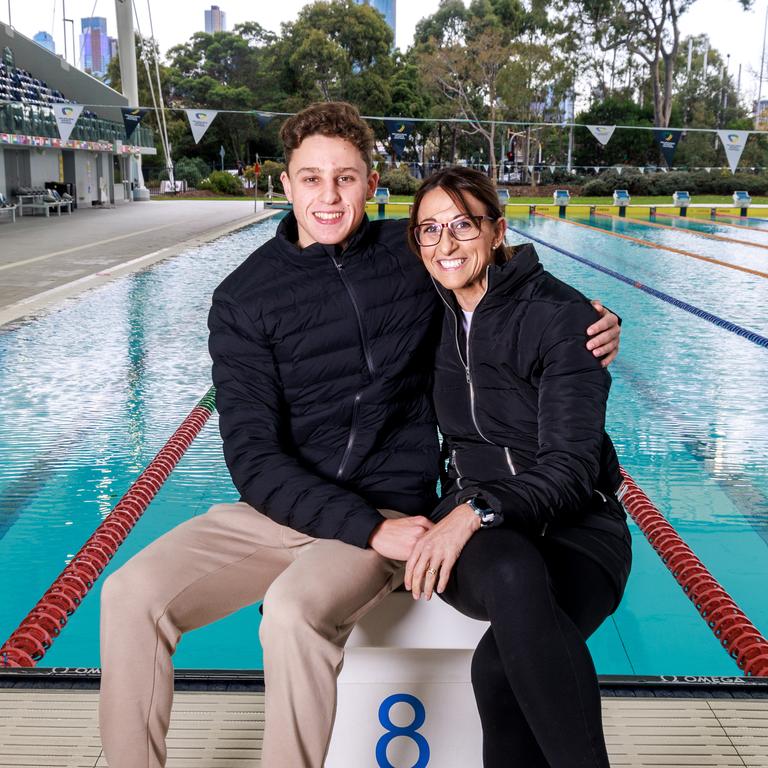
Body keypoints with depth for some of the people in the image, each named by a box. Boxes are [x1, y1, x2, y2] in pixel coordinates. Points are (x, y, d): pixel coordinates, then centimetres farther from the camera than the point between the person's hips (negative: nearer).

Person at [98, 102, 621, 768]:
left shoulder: (416, 253, 3)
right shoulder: (244, 299, -1)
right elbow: (253, 457, -9)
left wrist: (592, 327, -4)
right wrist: (366, 530, -20)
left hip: (392, 509, -1)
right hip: (276, 510, 2)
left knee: (295, 610, -32)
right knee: (132, 595, -18)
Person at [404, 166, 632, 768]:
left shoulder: (561, 314, -9)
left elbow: (571, 468, -14)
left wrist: (479, 508, -30)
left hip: (573, 524, -3)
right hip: (477, 534, 3)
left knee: (500, 666, -36)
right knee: (510, 572, -37)